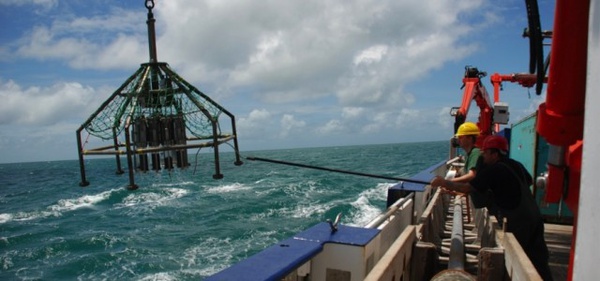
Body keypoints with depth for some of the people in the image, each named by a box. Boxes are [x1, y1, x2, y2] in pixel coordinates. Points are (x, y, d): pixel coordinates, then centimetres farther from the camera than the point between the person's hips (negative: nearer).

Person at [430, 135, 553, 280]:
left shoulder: (493, 170, -15)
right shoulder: (516, 165, 9)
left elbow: (467, 188, -17)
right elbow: (529, 181, 29)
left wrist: (444, 183, -9)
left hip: (518, 222, -8)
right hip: (534, 217, 8)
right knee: (538, 260, 12)